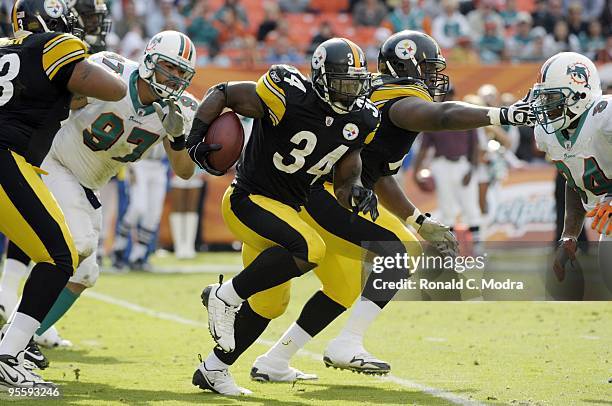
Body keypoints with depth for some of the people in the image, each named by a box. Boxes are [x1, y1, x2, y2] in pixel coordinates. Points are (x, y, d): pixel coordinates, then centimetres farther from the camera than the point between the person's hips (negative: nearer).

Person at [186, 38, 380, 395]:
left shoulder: (360, 120, -2)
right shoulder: (290, 96, -23)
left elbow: (345, 177, 6)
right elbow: (223, 94, -13)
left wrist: (357, 193, -17)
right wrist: (196, 138, -24)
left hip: (287, 210, 8)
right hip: (247, 201, -8)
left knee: (269, 304, 15)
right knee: (309, 250, -31)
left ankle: (213, 369, 32)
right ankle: (225, 296, -14)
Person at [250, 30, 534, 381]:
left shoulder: (376, 97, 22)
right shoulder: (404, 101, -8)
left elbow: (381, 180, 27)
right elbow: (443, 116, -31)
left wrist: (421, 222, 26)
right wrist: (502, 115, -39)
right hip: (327, 196, -11)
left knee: (344, 291, 19)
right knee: (401, 253, -13)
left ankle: (273, 363, 24)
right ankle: (347, 345, -15)